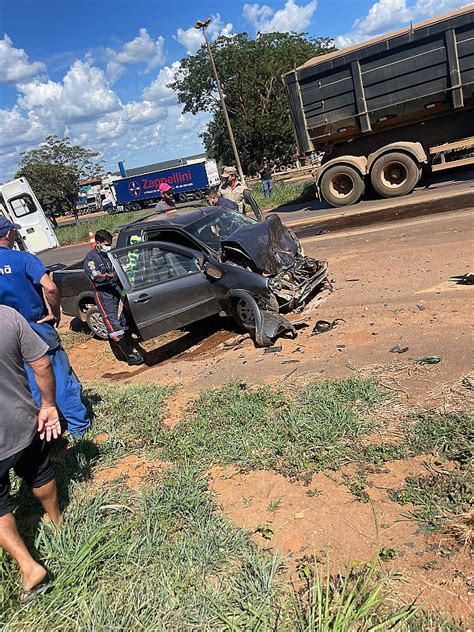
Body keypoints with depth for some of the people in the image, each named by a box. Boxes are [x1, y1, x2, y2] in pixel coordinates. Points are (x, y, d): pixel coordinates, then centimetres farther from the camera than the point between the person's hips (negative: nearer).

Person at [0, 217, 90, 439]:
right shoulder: (23, 259, -14)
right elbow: (50, 288, -27)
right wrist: (55, 313, -11)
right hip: (38, 329, -4)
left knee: (30, 384, 16)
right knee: (62, 377, 8)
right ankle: (78, 425, 16)